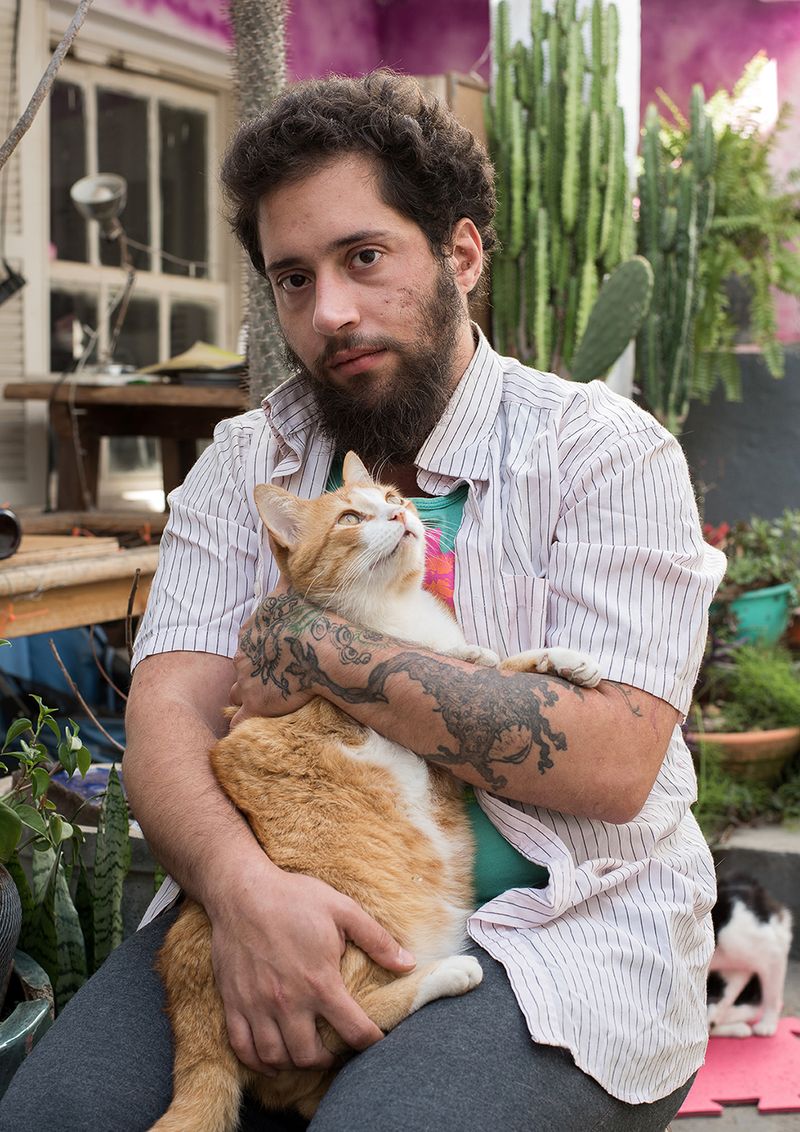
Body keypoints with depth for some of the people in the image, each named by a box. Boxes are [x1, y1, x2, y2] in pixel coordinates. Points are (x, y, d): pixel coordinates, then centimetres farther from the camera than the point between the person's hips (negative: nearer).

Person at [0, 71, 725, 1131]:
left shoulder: (606, 450, -2)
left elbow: (611, 761, -14)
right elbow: (168, 712, -2)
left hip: (555, 925, -2)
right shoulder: (245, 464, 10)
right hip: (273, 905, 3)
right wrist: (243, 883, -24)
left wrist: (315, 647, -13)